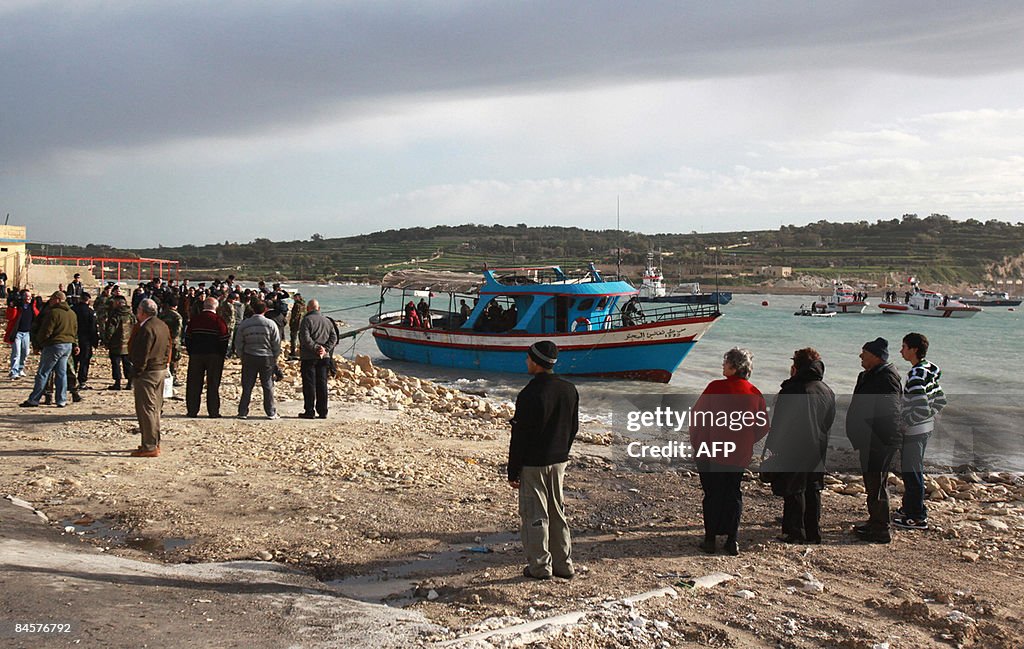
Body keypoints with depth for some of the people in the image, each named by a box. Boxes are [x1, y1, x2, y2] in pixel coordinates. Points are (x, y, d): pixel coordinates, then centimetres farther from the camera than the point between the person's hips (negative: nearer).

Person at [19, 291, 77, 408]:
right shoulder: (72, 314, 12)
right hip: (68, 345, 8)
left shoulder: (53, 313, -15)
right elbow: (75, 332, 17)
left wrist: (38, 343, 1)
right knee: (61, 373, 10)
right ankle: (61, 400, 7)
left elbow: (45, 332, -15)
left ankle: (33, 400, 1)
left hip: (54, 346, -7)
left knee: (43, 373, -2)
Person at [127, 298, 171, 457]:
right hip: (161, 370, 10)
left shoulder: (146, 329, -19)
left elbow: (143, 355, -20)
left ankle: (149, 447, -3)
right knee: (155, 408, 16)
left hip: (148, 372, -10)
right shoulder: (163, 325, 10)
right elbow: (168, 349, 15)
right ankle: (155, 443, 22)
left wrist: (137, 373, -13)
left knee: (146, 409, -5)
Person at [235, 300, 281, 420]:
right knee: (268, 386, 6)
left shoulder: (244, 324, 0)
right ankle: (271, 413, 8)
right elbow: (277, 344, -2)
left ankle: (243, 412, 7)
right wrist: (275, 358, 10)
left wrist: (242, 357, 15)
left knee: (247, 386, 6)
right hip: (267, 358, -1)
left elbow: (238, 343, 4)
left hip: (249, 357, 1)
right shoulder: (271, 324, -4)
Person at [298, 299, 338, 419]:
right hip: (324, 357, 5)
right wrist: (325, 349, -3)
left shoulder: (307, 320, -6)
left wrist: (316, 348, -14)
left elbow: (305, 338, -17)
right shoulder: (327, 321, 12)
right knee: (322, 384, 9)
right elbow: (334, 338, 6)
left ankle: (309, 411, 0)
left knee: (309, 385, -1)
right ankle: (322, 412, 10)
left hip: (309, 357, -5)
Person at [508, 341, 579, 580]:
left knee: (534, 515, 5)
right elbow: (573, 428, 10)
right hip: (558, 461, 7)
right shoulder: (569, 390, 2)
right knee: (557, 513, 16)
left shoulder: (529, 395, -20)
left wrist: (513, 471, -9)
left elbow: (520, 437, -17)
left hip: (533, 464, -7)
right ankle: (563, 564, 22)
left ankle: (540, 566, 12)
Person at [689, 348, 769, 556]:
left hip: (712, 452, -3)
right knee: (733, 494, 13)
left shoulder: (716, 388, -13)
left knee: (712, 494, 7)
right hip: (740, 455, 3)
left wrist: (696, 444, 5)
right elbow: (763, 427, 5)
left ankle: (710, 539, 9)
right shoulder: (754, 393, -2)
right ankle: (733, 540, 12)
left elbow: (697, 416, -7)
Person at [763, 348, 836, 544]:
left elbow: (778, 423, -13)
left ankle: (795, 533, 3)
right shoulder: (828, 392, 7)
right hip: (818, 448, 6)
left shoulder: (792, 390, -14)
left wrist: (771, 447, -6)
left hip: (794, 449, -6)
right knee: (813, 489, 14)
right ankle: (814, 533, 18)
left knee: (794, 490, 1)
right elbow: (830, 421, 13)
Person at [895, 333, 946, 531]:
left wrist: (903, 423, -17)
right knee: (911, 472, 20)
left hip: (913, 432, -10)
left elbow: (922, 410, -28)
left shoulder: (916, 377, -24)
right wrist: (930, 418, 15)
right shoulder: (929, 371, 6)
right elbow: (941, 401, 15)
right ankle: (909, 509, 32)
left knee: (912, 473, 1)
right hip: (925, 429, 10)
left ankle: (918, 517, 9)